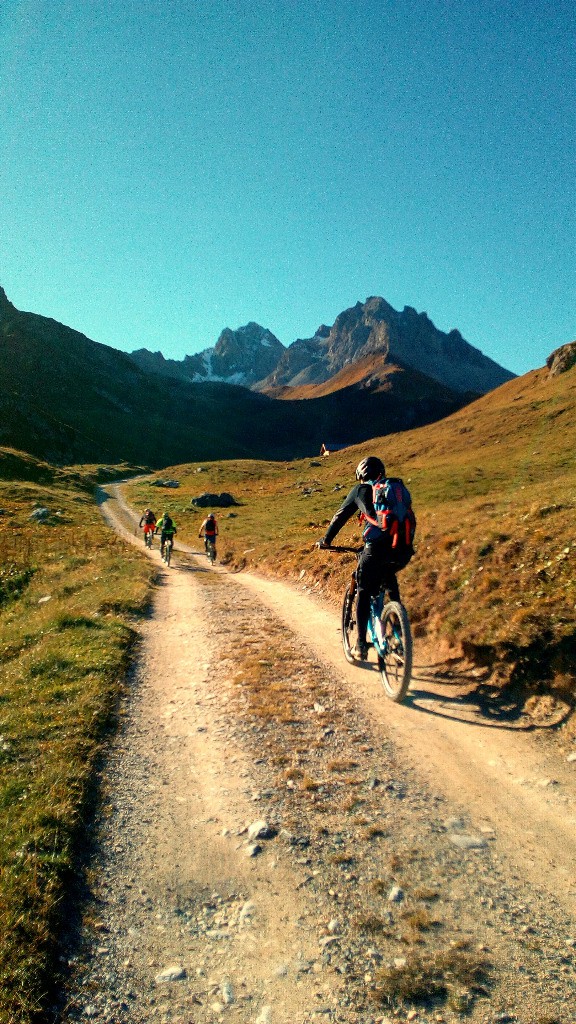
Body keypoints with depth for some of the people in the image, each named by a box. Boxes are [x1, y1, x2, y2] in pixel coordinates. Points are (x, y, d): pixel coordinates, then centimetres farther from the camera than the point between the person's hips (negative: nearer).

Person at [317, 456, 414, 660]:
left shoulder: (361, 490, 15)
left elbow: (340, 516, 20)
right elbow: (410, 519, 30)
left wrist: (326, 540, 32)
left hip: (377, 548, -4)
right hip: (404, 550, 4)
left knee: (364, 593, 13)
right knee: (389, 576, 36)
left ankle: (361, 645, 10)